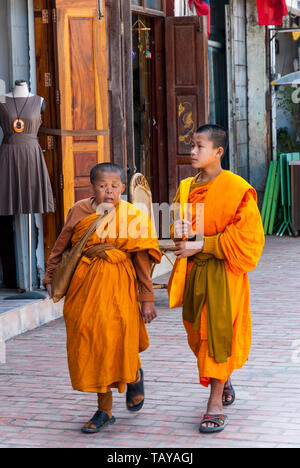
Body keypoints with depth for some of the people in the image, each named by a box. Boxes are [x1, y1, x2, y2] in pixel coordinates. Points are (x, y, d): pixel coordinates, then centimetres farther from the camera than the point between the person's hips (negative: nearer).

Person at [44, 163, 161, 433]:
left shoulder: (132, 216, 0)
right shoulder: (79, 211, 5)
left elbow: (142, 259, 1)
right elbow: (61, 247, 15)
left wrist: (147, 298, 0)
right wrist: (51, 278, 16)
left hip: (118, 284, -3)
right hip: (84, 283, 3)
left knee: (116, 338, -14)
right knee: (90, 345, 4)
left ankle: (134, 375, 23)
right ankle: (105, 411, 15)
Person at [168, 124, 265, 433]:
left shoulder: (235, 189, -12)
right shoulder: (187, 187, 8)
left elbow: (244, 236, -15)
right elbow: (178, 225, 18)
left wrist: (201, 244, -17)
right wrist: (180, 231, -7)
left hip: (222, 273, -6)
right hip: (192, 271, 6)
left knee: (217, 333, -5)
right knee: (197, 333, 13)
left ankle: (215, 404, 3)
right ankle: (224, 381, 38)